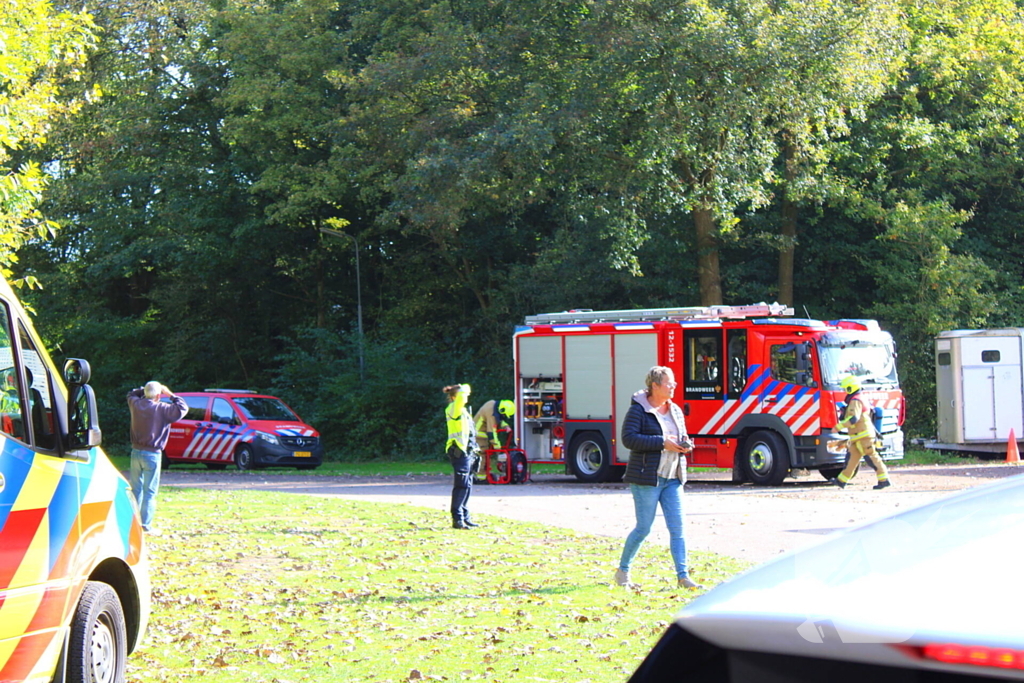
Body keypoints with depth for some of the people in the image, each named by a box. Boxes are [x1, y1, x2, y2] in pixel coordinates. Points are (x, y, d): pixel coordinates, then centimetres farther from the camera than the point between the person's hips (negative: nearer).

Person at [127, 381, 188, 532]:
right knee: (149, 491, -2)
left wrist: (145, 389, 16)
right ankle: (146, 524, -5)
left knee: (136, 488, 14)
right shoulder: (161, 409, -13)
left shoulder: (135, 404, 3)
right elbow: (182, 408, -12)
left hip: (136, 452, 5)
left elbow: (131, 394, 25)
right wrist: (170, 394, -3)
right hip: (152, 454, -5)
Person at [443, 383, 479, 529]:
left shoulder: (463, 410, 21)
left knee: (467, 486, 12)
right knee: (461, 485, -10)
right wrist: (465, 388, -7)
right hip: (459, 452, -10)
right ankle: (457, 519, -10)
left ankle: (464, 517, 17)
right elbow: (462, 395, -28)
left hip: (467, 452, 10)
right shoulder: (453, 408, -8)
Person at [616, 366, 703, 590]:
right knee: (643, 528, -1)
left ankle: (682, 576, 2)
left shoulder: (675, 411, 14)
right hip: (646, 478, -6)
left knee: (677, 528, 0)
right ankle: (622, 570, 17)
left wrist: (686, 444, 0)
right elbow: (629, 438, -17)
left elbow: (682, 437, 25)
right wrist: (662, 443, -21)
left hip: (672, 479, 6)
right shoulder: (639, 410, -7)